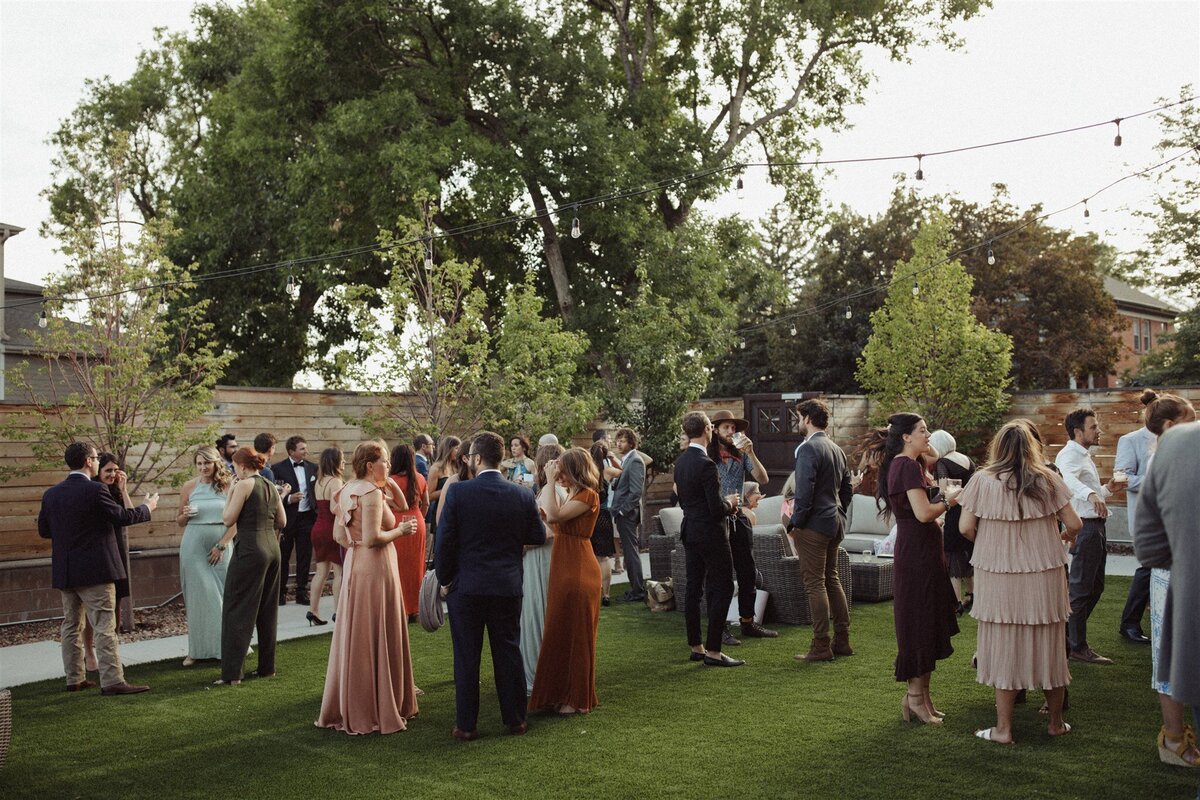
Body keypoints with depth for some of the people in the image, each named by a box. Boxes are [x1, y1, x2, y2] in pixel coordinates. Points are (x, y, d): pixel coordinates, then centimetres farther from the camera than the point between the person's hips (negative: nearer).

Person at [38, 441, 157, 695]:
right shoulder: (95, 490, -15)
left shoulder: (51, 494, 5)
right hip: (95, 570, -7)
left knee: (71, 625, 16)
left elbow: (44, 530, 11)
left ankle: (74, 678, 22)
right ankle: (112, 681, -7)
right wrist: (147, 508, 7)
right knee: (105, 627, -5)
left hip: (64, 573, 7)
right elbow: (122, 517, -10)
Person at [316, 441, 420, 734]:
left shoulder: (347, 491, 9)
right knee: (378, 638, 0)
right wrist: (400, 531, -10)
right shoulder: (372, 493, -17)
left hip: (355, 565, 9)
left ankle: (347, 706, 24)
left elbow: (338, 536, 12)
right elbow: (372, 538, -23)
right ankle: (379, 708, 8)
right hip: (376, 567, -9)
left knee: (355, 634, 15)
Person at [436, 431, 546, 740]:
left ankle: (466, 724, 13)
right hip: (508, 587, 3)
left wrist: (445, 579, 4)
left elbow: (445, 540, -9)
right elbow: (538, 536, 5)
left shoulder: (458, 492, -12)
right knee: (508, 653, 13)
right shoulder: (522, 496, -3)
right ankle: (515, 719, 21)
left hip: (466, 587, -2)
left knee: (466, 657, 7)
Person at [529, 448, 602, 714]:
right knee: (560, 631, 13)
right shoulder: (571, 494, 16)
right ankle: (562, 693, 23)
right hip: (563, 568, 10)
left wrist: (551, 482, -17)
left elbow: (554, 516, -24)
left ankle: (577, 699, 9)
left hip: (578, 570, -9)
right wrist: (550, 484, 5)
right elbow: (550, 516, 7)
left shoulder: (588, 495, -14)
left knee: (575, 633, -1)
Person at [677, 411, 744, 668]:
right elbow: (717, 507, -23)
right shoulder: (706, 464, -21)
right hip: (711, 533, -9)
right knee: (722, 589, -2)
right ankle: (713, 651, -2)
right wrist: (729, 502, 0)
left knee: (693, 588, 12)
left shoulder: (680, 463, 6)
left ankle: (696, 647, 20)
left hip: (690, 531, 9)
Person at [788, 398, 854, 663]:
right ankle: (842, 641, 20)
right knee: (831, 579, 16)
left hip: (813, 524, -9)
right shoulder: (837, 449, 14)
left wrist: (794, 524, -14)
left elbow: (804, 491, -21)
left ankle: (821, 646, -2)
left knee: (814, 583, -4)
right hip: (835, 523, 9)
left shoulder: (808, 448, -15)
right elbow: (847, 489, 19)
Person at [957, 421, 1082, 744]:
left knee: (1005, 647, 6)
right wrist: (1059, 537, 21)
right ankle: (1056, 721, 27)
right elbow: (1074, 524, 0)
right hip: (1046, 575, 2)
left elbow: (965, 527, -7)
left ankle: (1003, 729, 11)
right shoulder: (1048, 480, 0)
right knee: (1048, 645, 14)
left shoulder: (983, 481, -5)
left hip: (999, 577, -2)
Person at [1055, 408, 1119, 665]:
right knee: (1082, 588, -3)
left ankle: (1069, 633, 26)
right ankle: (1078, 647, 4)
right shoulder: (1069, 455, -13)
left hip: (1095, 525, 10)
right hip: (1084, 526, -10)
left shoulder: (1084, 456, 20)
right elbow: (1069, 479, -37)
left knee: (1095, 586, 16)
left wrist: (1107, 489, 13)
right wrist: (1092, 494, -53)